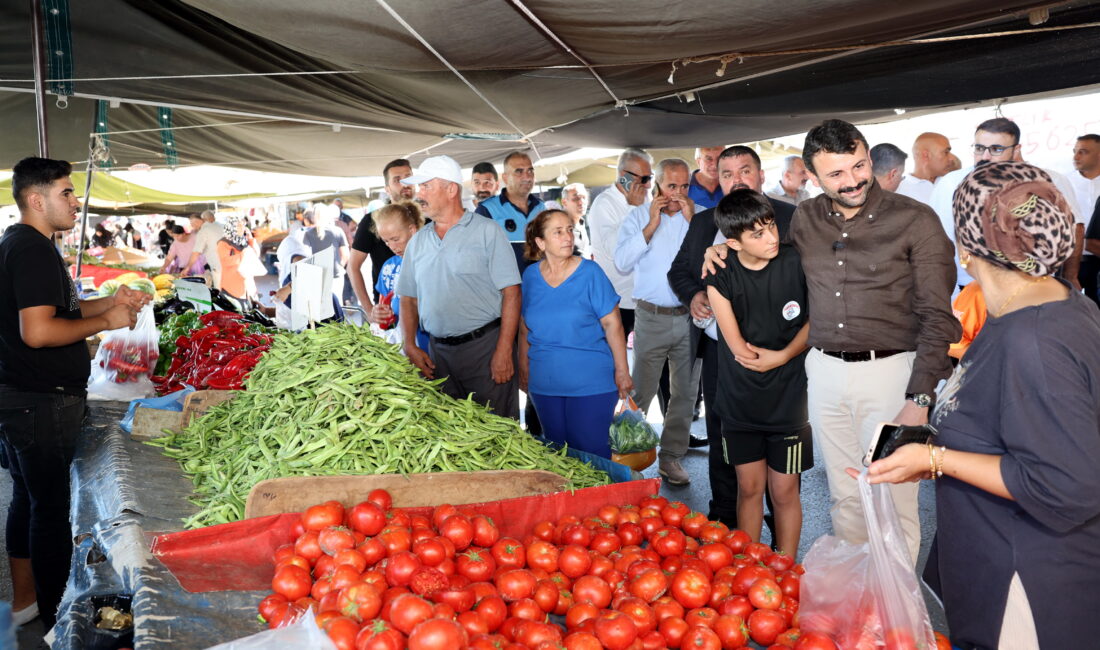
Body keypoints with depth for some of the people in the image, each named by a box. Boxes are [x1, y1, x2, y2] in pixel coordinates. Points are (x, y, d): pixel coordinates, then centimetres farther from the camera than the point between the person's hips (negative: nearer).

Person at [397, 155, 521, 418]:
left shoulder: (487, 231, -4)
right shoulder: (417, 241, 12)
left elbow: (511, 292, -9)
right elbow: (408, 298, 16)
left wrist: (504, 352, -16)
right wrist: (410, 347, 2)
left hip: (485, 346, -5)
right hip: (439, 352, 5)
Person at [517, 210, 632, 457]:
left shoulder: (589, 272, -8)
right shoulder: (530, 275, 3)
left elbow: (612, 324, -8)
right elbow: (525, 328, 12)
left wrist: (622, 371, -9)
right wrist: (523, 371, 14)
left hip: (591, 383, -4)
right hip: (544, 385, 4)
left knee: (590, 452, 0)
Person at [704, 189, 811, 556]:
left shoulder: (796, 263, -11)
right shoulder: (721, 275, -10)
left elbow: (816, 318, -1)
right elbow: (737, 345, -10)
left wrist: (783, 355, -14)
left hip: (788, 397, -1)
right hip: (739, 398, 1)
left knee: (784, 491, 8)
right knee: (749, 487, 13)